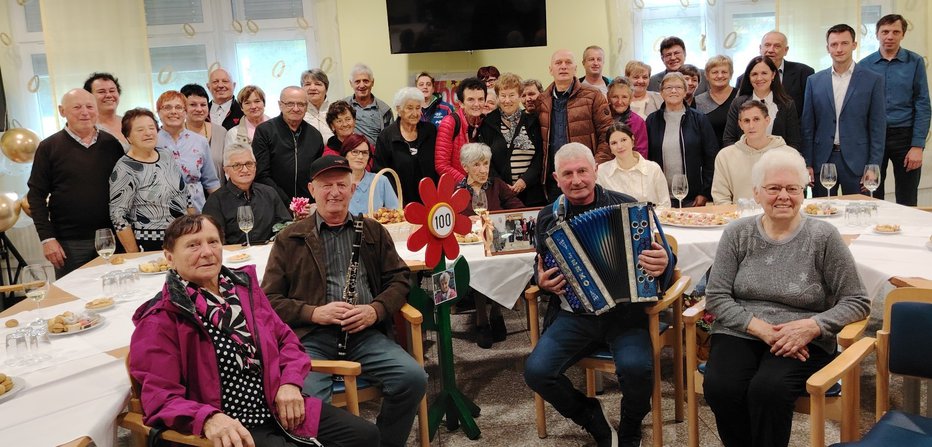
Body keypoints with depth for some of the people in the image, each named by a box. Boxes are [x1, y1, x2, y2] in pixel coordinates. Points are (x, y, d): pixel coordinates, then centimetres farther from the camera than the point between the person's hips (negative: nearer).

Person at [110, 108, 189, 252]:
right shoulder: (124, 170, -12)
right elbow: (118, 217, -13)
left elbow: (185, 195, 14)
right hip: (150, 247, -6)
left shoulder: (166, 156, 6)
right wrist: (135, 256, -14)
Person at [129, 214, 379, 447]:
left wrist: (290, 382, -2)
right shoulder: (160, 320, -9)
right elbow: (161, 397, -15)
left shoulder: (243, 285, 10)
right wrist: (208, 418, -35)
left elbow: (284, 337, 16)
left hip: (278, 408, 7)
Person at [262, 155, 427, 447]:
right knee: (306, 398, -32)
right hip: (311, 336, -2)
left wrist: (376, 310, -5)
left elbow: (400, 278, 15)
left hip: (365, 333, 3)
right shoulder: (290, 239, 10)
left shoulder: (373, 231, 18)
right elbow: (269, 298, 7)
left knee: (413, 377, -21)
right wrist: (314, 313, -9)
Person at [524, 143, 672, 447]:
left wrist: (663, 264, -21)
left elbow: (661, 254, 3)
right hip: (573, 313, 3)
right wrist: (542, 282, -5)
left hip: (624, 310, -2)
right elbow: (541, 269, 19)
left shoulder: (626, 206, -1)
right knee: (536, 371, -20)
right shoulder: (548, 218, 7)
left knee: (636, 366, -31)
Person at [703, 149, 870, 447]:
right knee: (720, 388, -27)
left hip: (804, 342, -2)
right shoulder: (737, 234, 5)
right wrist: (762, 329, -14)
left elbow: (857, 302, 2)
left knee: (768, 389, -32)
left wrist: (813, 326, -15)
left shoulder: (823, 237, 0)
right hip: (740, 333, 2)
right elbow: (716, 298, 0)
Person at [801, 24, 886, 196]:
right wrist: (807, 163, 1)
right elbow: (807, 127, 7)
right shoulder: (814, 81, 7)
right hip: (822, 161, 2)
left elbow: (878, 127, 0)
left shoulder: (873, 80, 2)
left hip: (856, 162, -1)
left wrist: (873, 167, -5)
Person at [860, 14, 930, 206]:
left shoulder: (915, 62, 1)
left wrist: (918, 146, -9)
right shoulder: (865, 65, 4)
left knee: (907, 202, 5)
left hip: (905, 136, -1)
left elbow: (923, 105, -2)